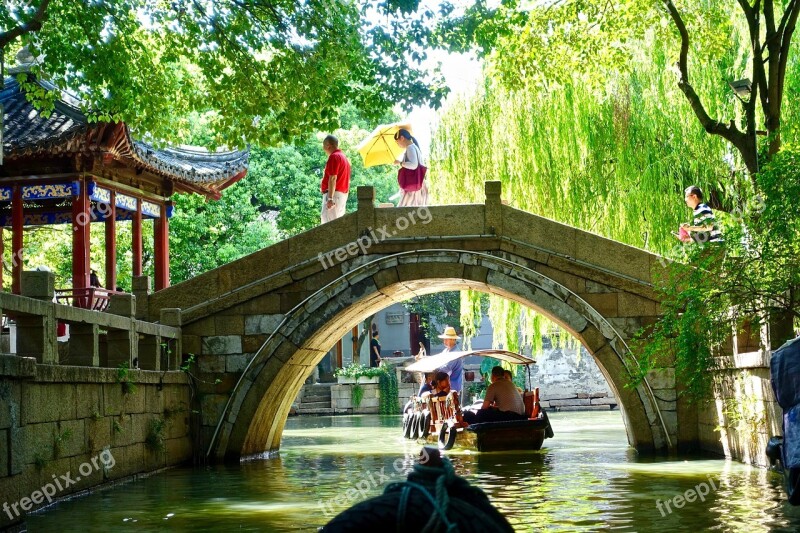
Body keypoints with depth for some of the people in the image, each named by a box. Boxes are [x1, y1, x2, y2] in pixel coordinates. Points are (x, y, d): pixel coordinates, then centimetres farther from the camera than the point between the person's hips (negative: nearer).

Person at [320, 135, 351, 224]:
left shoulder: (334, 157, -11)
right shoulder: (343, 157, 20)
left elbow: (333, 178, -19)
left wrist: (330, 198, -23)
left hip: (334, 193, -10)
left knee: (328, 223, -14)